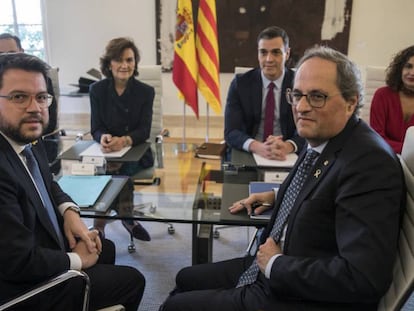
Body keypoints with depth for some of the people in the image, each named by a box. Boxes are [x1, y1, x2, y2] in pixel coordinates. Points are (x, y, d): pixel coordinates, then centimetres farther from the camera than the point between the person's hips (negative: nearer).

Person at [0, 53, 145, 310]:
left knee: (105, 248, 27)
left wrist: (69, 211, -4)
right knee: (132, 280, 3)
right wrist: (77, 260, -15)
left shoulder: (30, 140, -6)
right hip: (26, 288, -8)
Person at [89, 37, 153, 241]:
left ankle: (100, 225, -10)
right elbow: (96, 128, -2)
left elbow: (144, 130, -9)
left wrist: (124, 140, -30)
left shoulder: (146, 91, -2)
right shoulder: (97, 90, 0)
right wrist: (104, 138, -28)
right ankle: (127, 219, -8)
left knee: (121, 169, -30)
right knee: (117, 172, -30)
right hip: (106, 152, 1)